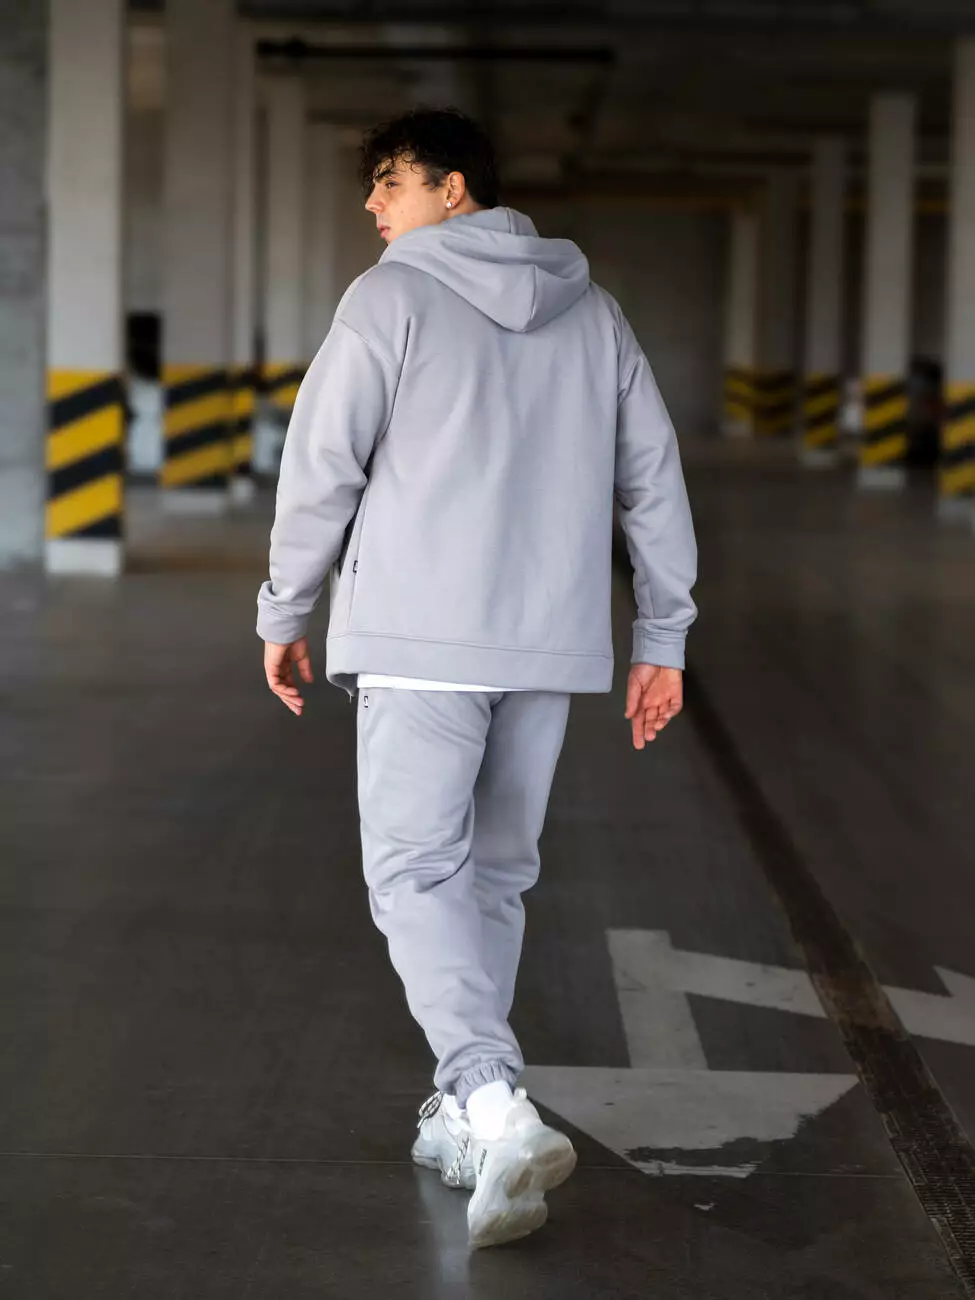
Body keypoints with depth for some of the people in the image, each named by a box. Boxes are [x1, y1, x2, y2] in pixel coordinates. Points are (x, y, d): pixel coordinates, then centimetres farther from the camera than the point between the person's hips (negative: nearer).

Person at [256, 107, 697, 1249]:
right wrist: (661, 639, 17)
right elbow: (653, 481, 13)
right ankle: (466, 1116, 20)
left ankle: (499, 1112, -21)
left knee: (415, 877, -4)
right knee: (492, 873, 16)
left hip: (420, 639, -5)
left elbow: (322, 467, -4)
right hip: (550, 642, 5)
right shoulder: (593, 312, 15)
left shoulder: (391, 297, -2)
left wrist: (285, 613, 7)